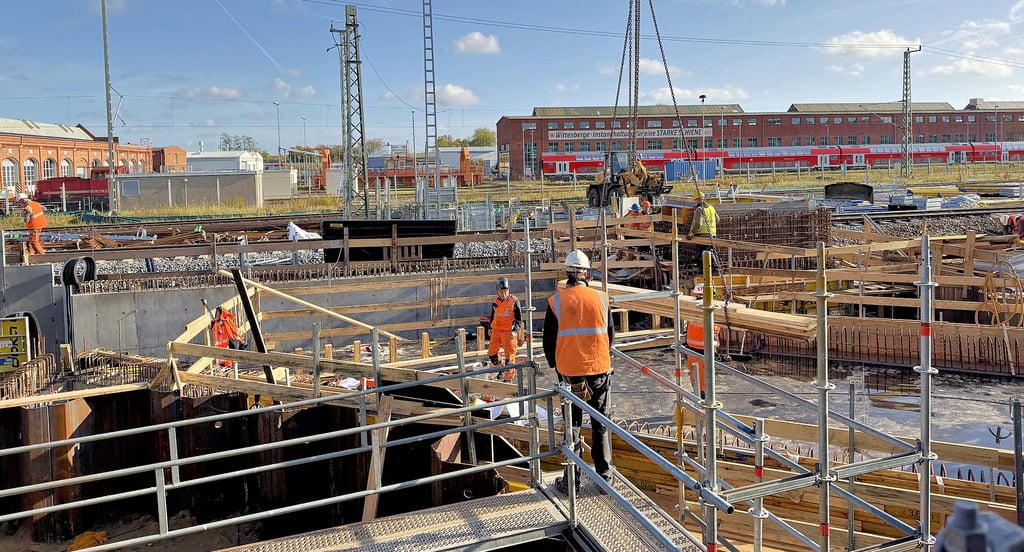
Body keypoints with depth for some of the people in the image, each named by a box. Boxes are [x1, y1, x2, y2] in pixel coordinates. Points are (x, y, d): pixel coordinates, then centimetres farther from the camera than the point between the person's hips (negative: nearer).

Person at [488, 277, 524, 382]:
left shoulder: (514, 301, -11)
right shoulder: (495, 300, 4)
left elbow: (519, 320, -7)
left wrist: (515, 331, -20)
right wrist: (490, 328, 22)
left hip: (508, 332, -5)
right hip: (496, 330, 5)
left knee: (509, 355, 1)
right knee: (491, 353, 9)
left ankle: (509, 377, 12)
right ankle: (500, 369, 32)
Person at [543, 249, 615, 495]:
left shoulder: (556, 301, -7)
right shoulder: (600, 298, -3)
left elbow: (548, 340, 0)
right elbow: (610, 335, 7)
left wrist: (556, 365, 16)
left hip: (569, 373, -1)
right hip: (599, 369, 1)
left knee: (572, 425, 9)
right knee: (600, 425, 13)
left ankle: (571, 480, 12)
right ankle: (604, 476, 19)